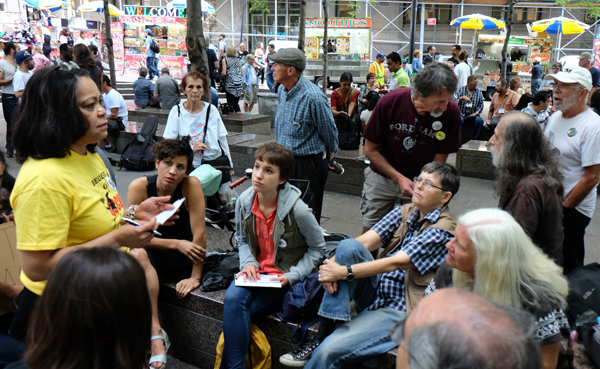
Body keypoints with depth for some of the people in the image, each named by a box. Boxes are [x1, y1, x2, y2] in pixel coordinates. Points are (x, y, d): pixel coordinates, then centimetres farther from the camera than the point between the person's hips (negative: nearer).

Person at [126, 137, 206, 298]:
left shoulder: (191, 184, -18)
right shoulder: (139, 187, -15)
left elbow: (200, 232, -20)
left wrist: (195, 277, -21)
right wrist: (176, 244, -26)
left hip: (184, 260, -1)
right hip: (153, 253, 1)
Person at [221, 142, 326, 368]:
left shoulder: (297, 210, -17)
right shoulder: (244, 201, -3)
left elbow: (318, 247, -4)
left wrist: (292, 276, -14)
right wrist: (248, 263, -7)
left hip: (285, 278, -4)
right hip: (256, 271, 4)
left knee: (235, 309, -22)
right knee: (232, 298, -27)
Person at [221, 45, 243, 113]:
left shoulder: (225, 60, -2)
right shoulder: (238, 60, 12)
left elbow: (224, 73, -10)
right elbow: (242, 73, 13)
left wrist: (220, 74, 10)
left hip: (230, 84, -5)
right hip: (238, 84, 5)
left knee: (230, 103, 0)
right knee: (236, 103, 12)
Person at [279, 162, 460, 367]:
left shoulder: (443, 230, -12)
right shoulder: (405, 212, 9)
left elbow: (396, 263, -22)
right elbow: (364, 241, -4)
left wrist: (344, 272, -26)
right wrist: (331, 265, -21)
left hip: (400, 310, -7)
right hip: (375, 292, 7)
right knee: (348, 246, -21)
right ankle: (322, 335, -19)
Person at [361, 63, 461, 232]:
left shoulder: (451, 112, -20)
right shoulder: (390, 102, -22)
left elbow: (439, 159, -10)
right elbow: (370, 149, -12)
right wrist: (399, 178, -21)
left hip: (421, 179, 0)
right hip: (382, 175, 0)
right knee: (370, 232, 6)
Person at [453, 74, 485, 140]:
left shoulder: (479, 92, 13)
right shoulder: (460, 90, 6)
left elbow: (481, 105, 9)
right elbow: (454, 101, -8)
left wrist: (477, 112, -9)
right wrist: (462, 98, -23)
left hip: (472, 115, 2)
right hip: (461, 114, -2)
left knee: (479, 120, -29)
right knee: (459, 120, -36)